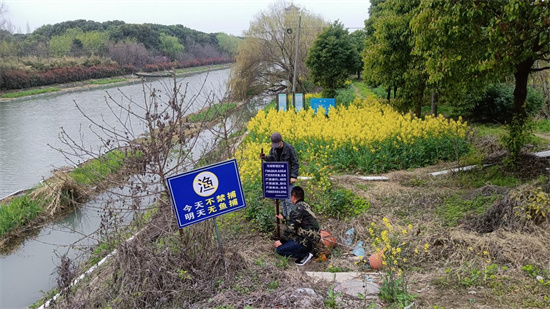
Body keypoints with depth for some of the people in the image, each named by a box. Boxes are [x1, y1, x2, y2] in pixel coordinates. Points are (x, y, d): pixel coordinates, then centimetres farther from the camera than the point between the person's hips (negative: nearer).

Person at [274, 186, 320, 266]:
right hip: (311, 237, 10)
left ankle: (305, 255, -5)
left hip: (306, 241, -10)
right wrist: (283, 218, 39)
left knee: (279, 249, -9)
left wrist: (281, 241, -9)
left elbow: (291, 228, -18)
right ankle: (305, 252, 11)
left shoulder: (298, 208, -18)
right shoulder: (305, 205, 11)